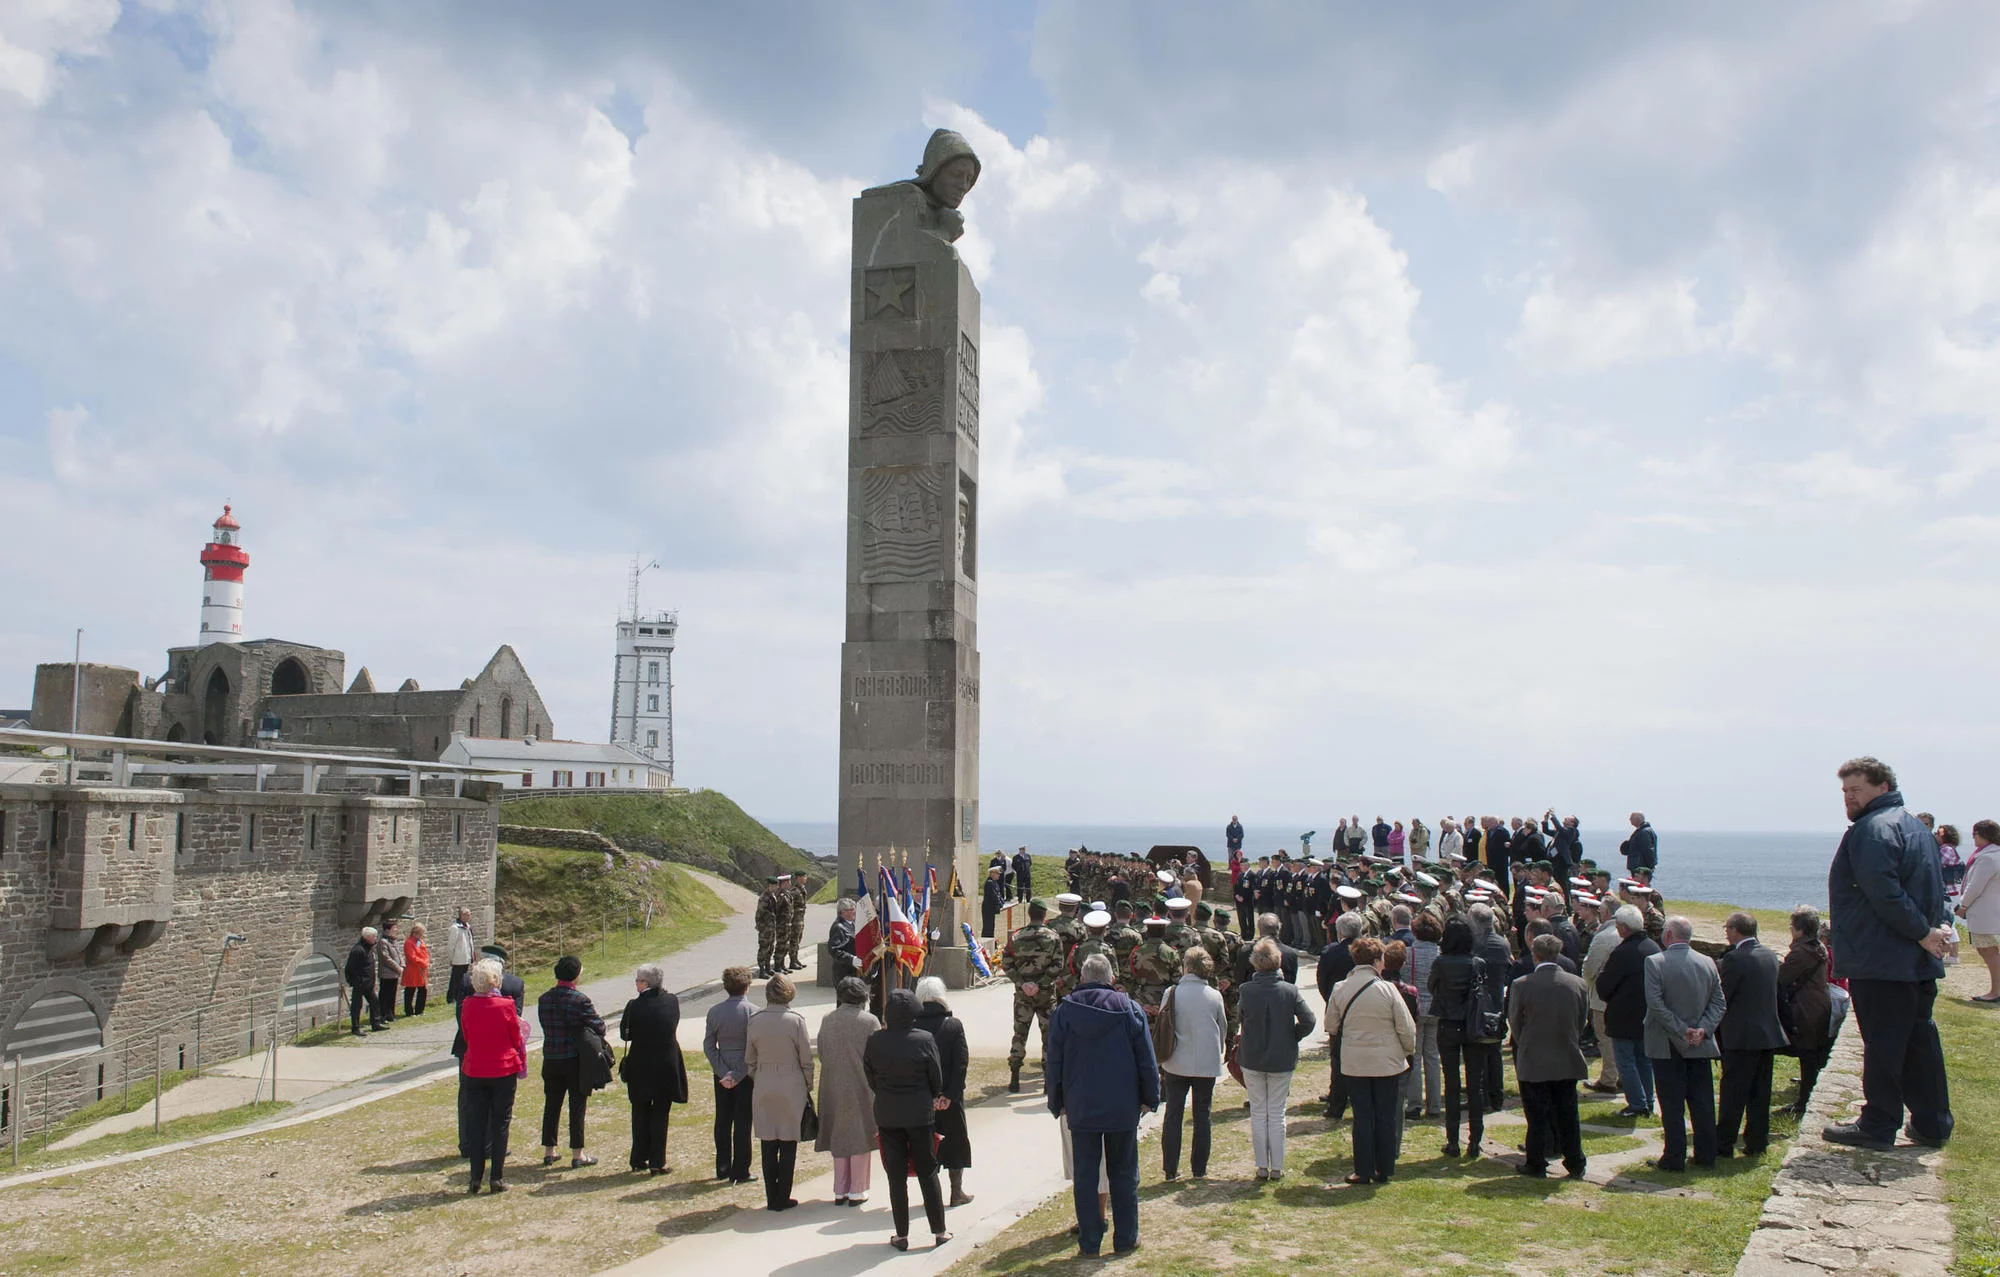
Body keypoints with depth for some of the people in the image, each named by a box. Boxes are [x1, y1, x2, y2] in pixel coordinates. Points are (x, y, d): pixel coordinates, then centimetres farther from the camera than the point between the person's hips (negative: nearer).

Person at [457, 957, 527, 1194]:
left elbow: (466, 1037, 7)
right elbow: (517, 1040, -4)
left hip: (474, 1071, 3)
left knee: (475, 1123, 11)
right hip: (503, 1071, -3)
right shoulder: (505, 1006, -15)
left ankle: (476, 1178, 13)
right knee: (500, 1123, 7)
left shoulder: (467, 1005, -7)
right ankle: (497, 1178, 8)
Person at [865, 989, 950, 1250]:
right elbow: (936, 1077, -4)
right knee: (928, 1172, 11)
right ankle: (939, 1231, 16)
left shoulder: (875, 1040, -7)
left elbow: (870, 1076, 3)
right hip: (920, 1113, -1)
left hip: (886, 1114, 1)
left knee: (896, 1176, 9)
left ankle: (902, 1235, 14)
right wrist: (935, 1097, 17)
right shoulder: (925, 1040, -13)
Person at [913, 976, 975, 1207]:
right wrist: (951, 1094, -13)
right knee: (955, 1139, 13)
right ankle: (957, 1192, 19)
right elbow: (962, 1063, -14)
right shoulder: (953, 1025, -10)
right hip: (949, 1095, -1)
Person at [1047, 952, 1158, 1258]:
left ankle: (1089, 1242, 12)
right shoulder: (1129, 1009, -5)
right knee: (1124, 1174, 11)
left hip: (1080, 1109, 0)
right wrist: (1149, 1098, 9)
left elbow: (1054, 1062, 2)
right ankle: (1125, 1239, 17)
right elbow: (1147, 1059, -2)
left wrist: (1058, 1103, 12)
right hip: (1123, 1109, 0)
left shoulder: (1064, 1011, -3)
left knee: (1085, 1175, 8)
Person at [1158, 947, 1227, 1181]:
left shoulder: (1172, 993, -8)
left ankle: (1170, 1169, 8)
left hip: (1177, 1064, 0)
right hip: (1207, 1065, 1)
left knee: (1173, 1115, 8)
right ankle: (1199, 1169, 15)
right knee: (1202, 1115, 11)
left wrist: (1161, 1061, 9)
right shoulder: (1215, 996, -4)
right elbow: (1223, 1030, 7)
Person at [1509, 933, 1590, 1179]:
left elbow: (1514, 1022, -4)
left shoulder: (1521, 985, -14)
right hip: (1568, 1060, 3)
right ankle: (1575, 1164, 20)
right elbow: (1583, 1021, 5)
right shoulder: (1578, 984, -5)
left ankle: (1536, 1164, 13)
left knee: (1537, 1115, 7)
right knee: (1568, 1113, 13)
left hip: (1533, 1061, -3)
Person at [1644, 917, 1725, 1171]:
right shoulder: (1708, 962, 3)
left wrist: (1681, 1031, -13)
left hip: (1667, 1046, -4)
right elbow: (1718, 1002, 1)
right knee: (1702, 1103, 12)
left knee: (1672, 1105, 2)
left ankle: (1674, 1158, 6)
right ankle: (1706, 1156, 19)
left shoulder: (1655, 962, -13)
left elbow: (1655, 1004, -18)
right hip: (1701, 1046, 4)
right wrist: (1702, 1030, -6)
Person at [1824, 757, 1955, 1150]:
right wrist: (1940, 926, 5)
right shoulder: (1916, 827, 17)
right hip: (1919, 963, 9)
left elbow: (1885, 894, -25)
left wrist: (1923, 932, -19)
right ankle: (1932, 1124, 21)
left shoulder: (1872, 829, -16)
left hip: (1881, 962, -9)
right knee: (1920, 1040, 15)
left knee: (1881, 1045, -2)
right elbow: (1934, 888, 18)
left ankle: (1877, 1127, 5)